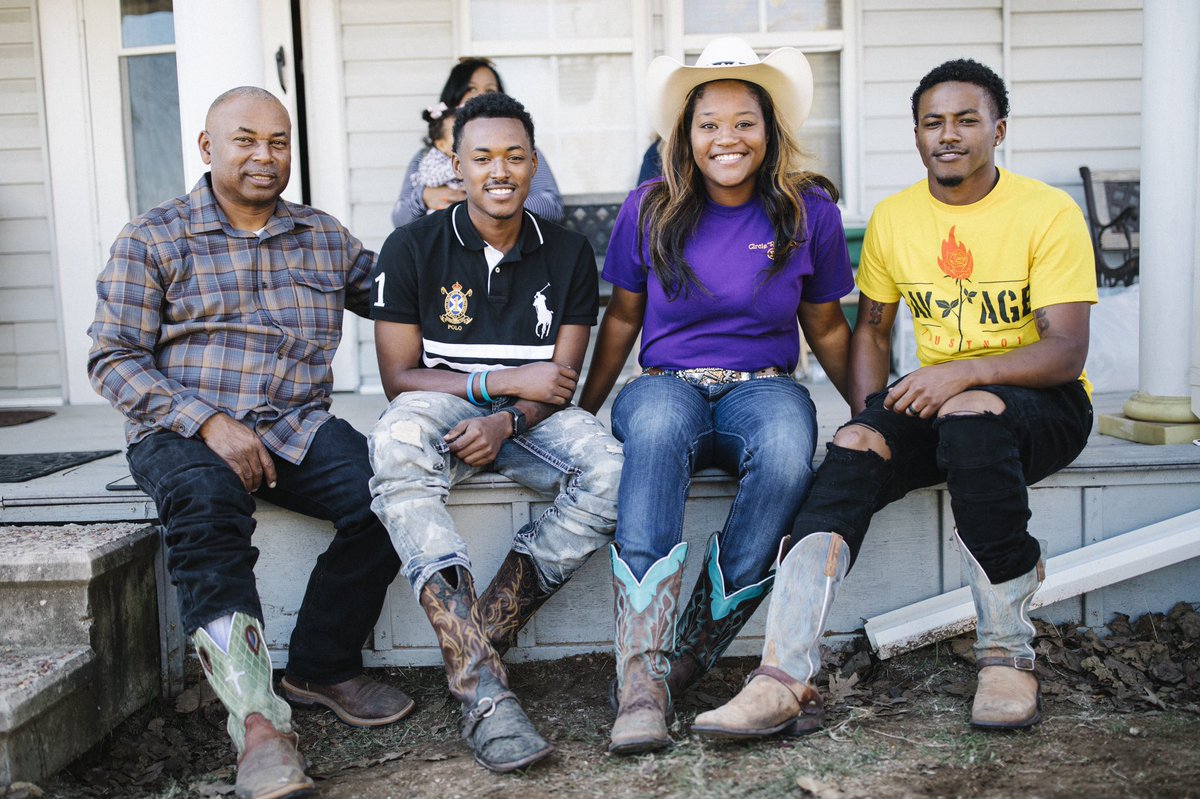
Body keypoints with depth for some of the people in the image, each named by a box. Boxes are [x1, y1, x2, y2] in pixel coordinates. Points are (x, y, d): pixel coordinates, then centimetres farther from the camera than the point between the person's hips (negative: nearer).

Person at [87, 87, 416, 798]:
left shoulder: (327, 238, 17)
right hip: (182, 432, -3)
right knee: (207, 503, -37)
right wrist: (208, 423, -15)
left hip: (297, 428, 3)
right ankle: (256, 717, -35)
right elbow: (114, 359, -1)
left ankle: (323, 667, -5)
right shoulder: (154, 238, 6)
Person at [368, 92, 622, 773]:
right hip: (442, 409, -1)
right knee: (397, 450, -38)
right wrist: (502, 381, -14)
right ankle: (484, 689, -43)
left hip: (531, 422, 2)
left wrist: (506, 422, -21)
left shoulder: (569, 255, 5)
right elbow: (400, 377, -3)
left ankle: (477, 642, -22)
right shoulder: (413, 248, 0)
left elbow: (561, 380, 0)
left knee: (611, 471, -31)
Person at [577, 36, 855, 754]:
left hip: (762, 388, 1)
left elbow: (826, 328, 14)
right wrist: (579, 413, 14)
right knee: (657, 427, -39)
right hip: (668, 384, 0)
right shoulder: (651, 209, 4)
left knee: (788, 456, -37)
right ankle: (643, 680, -43)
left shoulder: (809, 211, 4)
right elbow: (623, 318, 13)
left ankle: (687, 661, -24)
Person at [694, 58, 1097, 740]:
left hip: (1044, 404, -3)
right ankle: (786, 679, -37)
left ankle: (1008, 651, -22)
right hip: (937, 399, 4)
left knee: (971, 416, -38)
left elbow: (1067, 351, -14)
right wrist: (870, 416, -4)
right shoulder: (893, 219, 7)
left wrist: (966, 372, -30)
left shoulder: (1050, 213, -7)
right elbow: (872, 330, 14)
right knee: (853, 449, -28)